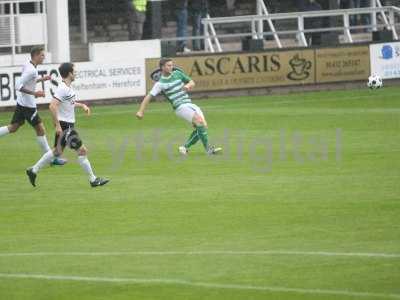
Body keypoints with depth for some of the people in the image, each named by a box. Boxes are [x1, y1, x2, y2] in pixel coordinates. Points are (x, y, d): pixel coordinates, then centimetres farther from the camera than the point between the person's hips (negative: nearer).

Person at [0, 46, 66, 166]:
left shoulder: (28, 66, 7)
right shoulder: (31, 70, -22)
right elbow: (18, 86, -26)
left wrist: (41, 79, 15)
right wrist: (34, 93, -27)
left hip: (21, 102, 9)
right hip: (28, 105, -9)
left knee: (13, 127, 14)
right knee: (40, 129, 0)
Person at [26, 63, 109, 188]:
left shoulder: (68, 88, 10)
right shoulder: (62, 89, -20)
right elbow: (53, 106, -27)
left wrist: (82, 105, 14)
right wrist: (57, 125, -27)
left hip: (68, 125, 10)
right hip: (64, 125, -10)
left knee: (57, 151, 18)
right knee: (82, 150, -7)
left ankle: (33, 171, 26)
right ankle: (93, 180, -2)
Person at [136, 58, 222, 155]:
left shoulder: (177, 73, 12)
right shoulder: (160, 83, -3)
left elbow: (192, 82, 18)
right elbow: (149, 96, -4)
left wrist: (188, 85, -6)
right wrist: (141, 111, -12)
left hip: (190, 104, 6)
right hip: (180, 107, -6)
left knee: (203, 125, -7)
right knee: (199, 121, -25)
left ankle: (185, 147, 5)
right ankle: (208, 148, -23)